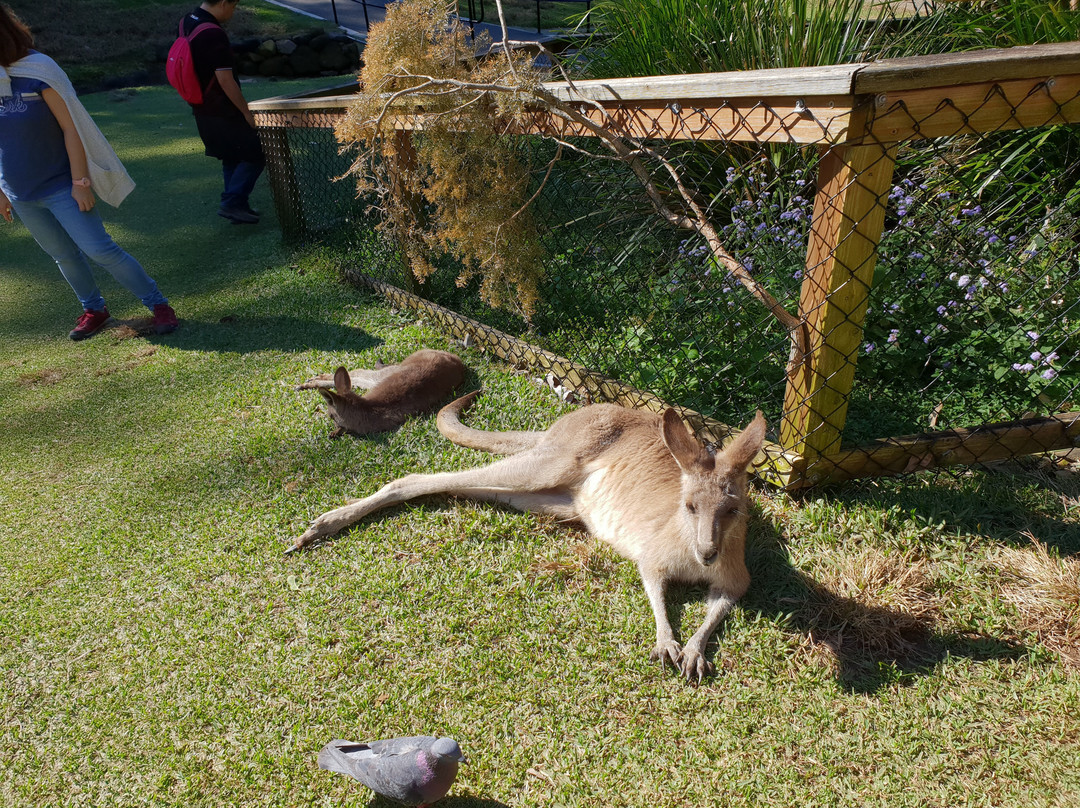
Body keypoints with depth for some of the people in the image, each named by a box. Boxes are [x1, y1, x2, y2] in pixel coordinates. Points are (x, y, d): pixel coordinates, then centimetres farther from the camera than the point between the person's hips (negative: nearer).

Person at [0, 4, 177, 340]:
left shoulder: (37, 71, -13)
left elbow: (70, 127, -13)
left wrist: (80, 181, -15)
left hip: (59, 186, -5)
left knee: (100, 250, -8)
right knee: (64, 256, 13)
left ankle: (158, 304, 3)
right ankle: (94, 310, 29)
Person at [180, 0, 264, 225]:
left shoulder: (186, 23, 8)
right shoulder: (214, 35, -22)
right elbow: (226, 81, -23)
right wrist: (247, 112, -15)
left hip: (201, 110, 10)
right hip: (221, 112, -10)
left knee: (231, 159, 19)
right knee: (255, 155, 0)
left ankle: (237, 206, 23)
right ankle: (232, 202, -3)